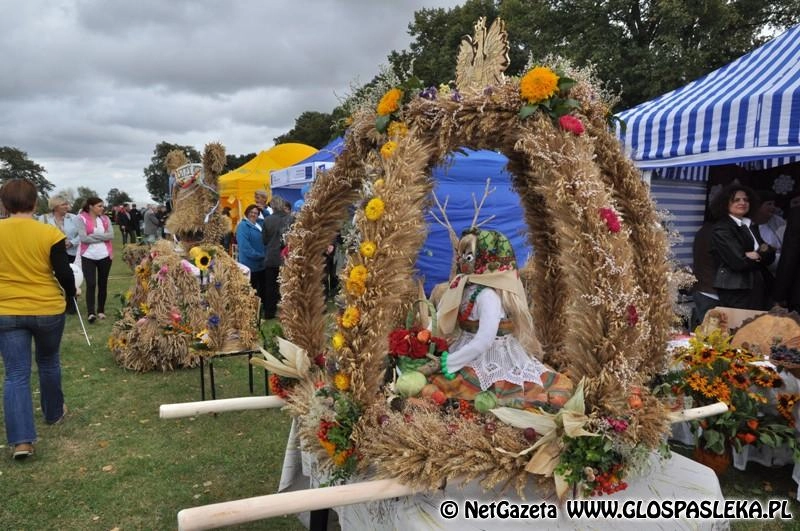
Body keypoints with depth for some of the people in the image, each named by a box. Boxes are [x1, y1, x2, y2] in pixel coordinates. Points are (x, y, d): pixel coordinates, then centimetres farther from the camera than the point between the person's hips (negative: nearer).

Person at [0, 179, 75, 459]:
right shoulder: (50, 233, -13)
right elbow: (64, 273, -8)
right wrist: (70, 293, 12)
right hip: (48, 310, -1)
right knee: (49, 363, 21)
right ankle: (54, 412, 38)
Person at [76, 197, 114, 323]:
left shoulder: (105, 218, 8)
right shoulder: (82, 218, -3)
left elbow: (111, 235, -6)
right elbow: (83, 238, -13)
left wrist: (93, 235, -13)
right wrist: (102, 237, -8)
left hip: (105, 255, 3)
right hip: (88, 256, -3)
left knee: (103, 284, 9)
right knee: (91, 284, -9)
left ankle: (101, 311, 20)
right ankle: (90, 313, -9)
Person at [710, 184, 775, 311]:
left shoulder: (750, 226, 17)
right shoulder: (721, 229, -8)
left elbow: (771, 256, 9)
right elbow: (739, 262, -18)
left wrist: (756, 255, -12)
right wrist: (762, 254, -1)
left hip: (759, 289, 7)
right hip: (736, 292, -7)